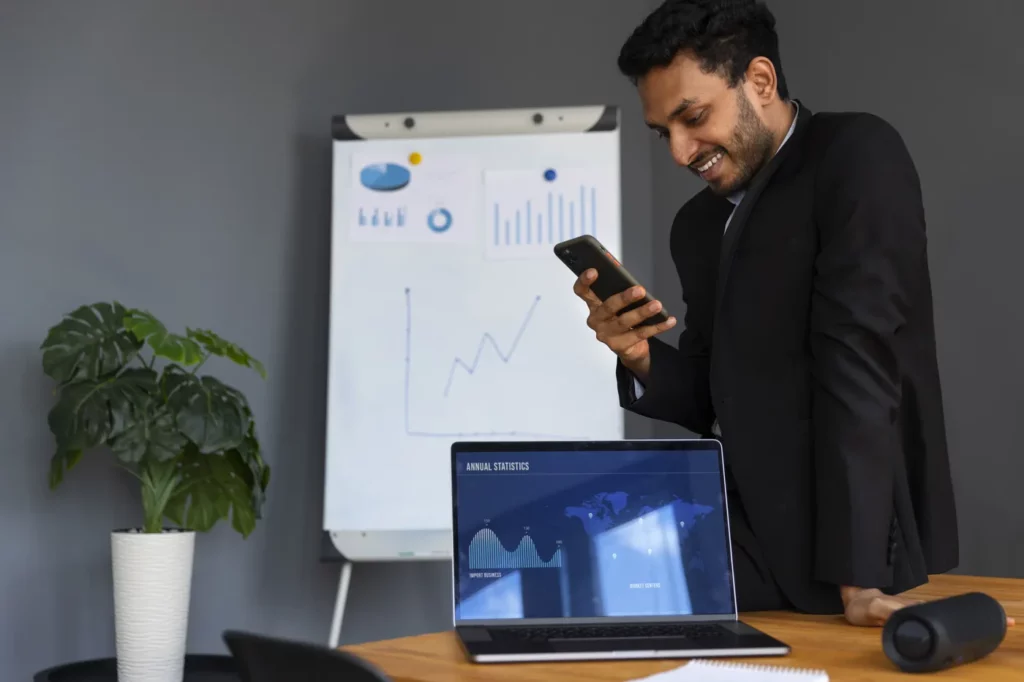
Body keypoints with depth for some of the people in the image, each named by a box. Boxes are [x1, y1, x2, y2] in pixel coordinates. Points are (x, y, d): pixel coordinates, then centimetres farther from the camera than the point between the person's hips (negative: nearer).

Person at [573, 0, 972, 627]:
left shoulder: (857, 156, -10)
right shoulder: (699, 224, 12)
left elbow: (858, 365, -19)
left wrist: (857, 576, -23)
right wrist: (642, 357, -6)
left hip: (840, 553, -7)